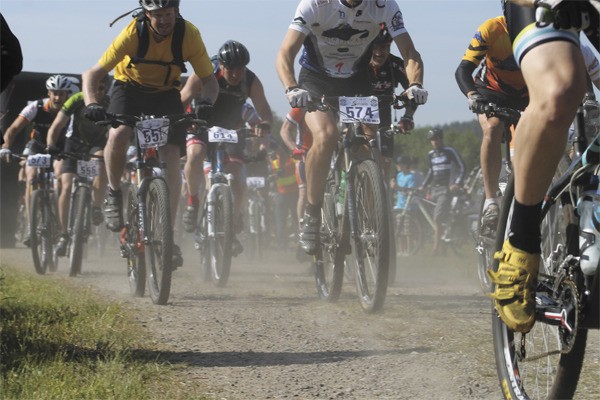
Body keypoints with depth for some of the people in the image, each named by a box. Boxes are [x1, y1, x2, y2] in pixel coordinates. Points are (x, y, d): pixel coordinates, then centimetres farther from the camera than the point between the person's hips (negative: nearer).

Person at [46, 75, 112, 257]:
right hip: (75, 145, 0)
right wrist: (51, 146, -43)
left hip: (98, 144, 0)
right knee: (67, 187, -15)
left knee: (102, 161, -36)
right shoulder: (76, 101, -22)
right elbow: (55, 127, -25)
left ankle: (96, 208, -21)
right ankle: (64, 234, -4)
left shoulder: (111, 104, -20)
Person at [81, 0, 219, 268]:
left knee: (171, 157, -15)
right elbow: (93, 74, -25)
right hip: (130, 87, -2)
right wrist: (92, 103, -44)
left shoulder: (188, 34, -23)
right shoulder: (133, 33, -27)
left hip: (166, 94, 2)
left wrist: (208, 102, -38)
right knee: (118, 135, -32)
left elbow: (207, 78, -16)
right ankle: (114, 193, -5)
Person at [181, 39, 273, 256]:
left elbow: (265, 111, -16)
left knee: (236, 177, -14)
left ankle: (234, 227, 7)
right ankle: (193, 201, -12)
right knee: (195, 155, -34)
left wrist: (264, 125, -39)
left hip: (231, 130, 2)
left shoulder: (251, 81, -17)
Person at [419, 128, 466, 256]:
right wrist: (423, 186, 15)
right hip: (435, 189, 7)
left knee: (437, 218, -19)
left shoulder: (450, 152, -4)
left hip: (446, 189, -7)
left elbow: (462, 167, -3)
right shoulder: (431, 155, 14)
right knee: (436, 219, 7)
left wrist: (457, 184, -15)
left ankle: (436, 247, -21)